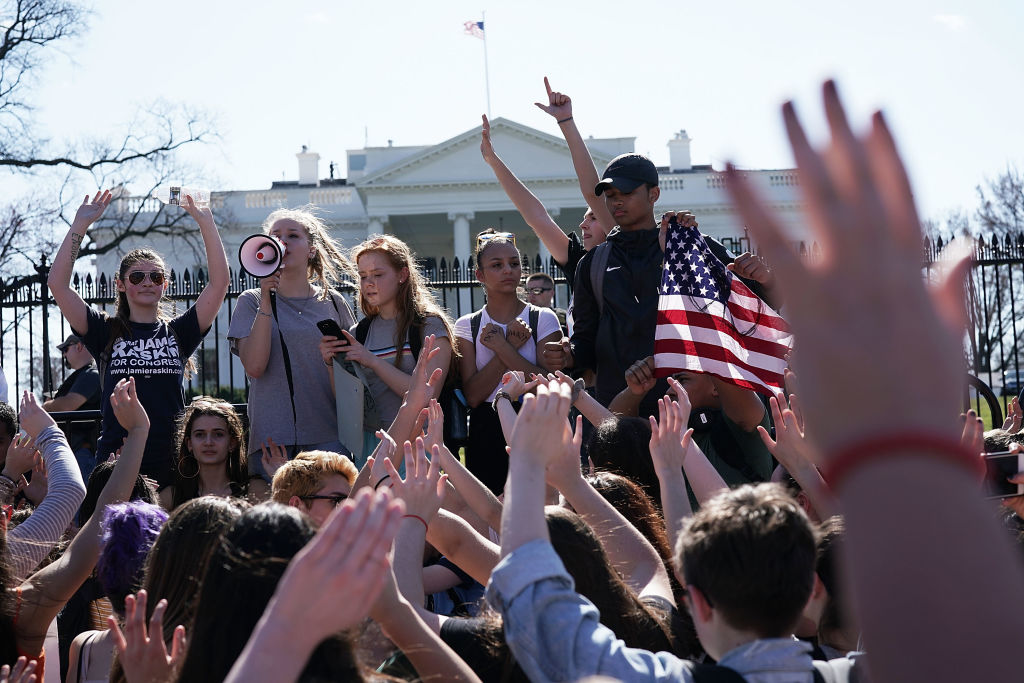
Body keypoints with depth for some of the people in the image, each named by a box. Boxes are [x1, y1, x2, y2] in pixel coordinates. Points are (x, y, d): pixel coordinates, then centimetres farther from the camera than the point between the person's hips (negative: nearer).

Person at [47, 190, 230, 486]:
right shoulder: (106, 332, 8)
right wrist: (80, 224, -1)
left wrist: (205, 221, -1)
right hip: (116, 461, -1)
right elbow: (58, 284, 0)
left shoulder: (178, 331, 10)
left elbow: (219, 282, 1)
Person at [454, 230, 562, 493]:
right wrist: (511, 347, -13)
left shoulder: (543, 319, 2)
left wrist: (502, 347, -13)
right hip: (487, 436, 1)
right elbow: (473, 395, -6)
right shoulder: (467, 326, 5)